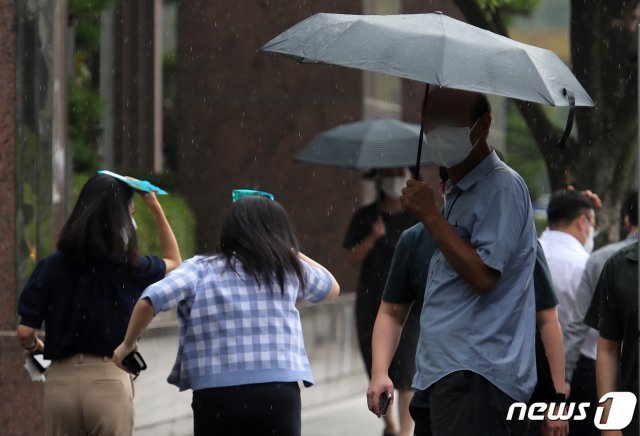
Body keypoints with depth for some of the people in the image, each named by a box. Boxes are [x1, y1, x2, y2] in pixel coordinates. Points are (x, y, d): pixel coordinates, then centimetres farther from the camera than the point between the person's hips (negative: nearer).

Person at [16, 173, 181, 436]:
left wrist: (34, 347, 20)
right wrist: (155, 208, 20)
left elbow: (25, 332, -3)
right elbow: (174, 262, 20)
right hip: (109, 381, -2)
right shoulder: (129, 268, -3)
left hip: (61, 381, 2)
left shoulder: (52, 267, -2)